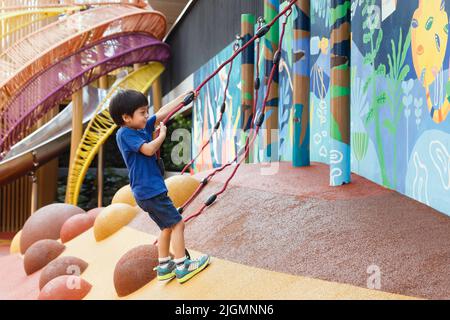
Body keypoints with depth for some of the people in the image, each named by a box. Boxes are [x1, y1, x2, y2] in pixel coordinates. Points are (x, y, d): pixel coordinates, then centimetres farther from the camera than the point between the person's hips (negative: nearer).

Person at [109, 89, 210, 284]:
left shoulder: (142, 127, 9)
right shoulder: (124, 133, -14)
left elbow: (163, 112, 14)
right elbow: (149, 149, -25)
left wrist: (183, 97, 15)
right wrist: (162, 135, -8)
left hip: (148, 190, 9)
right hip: (151, 190, -9)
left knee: (167, 227, 17)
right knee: (177, 224, -4)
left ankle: (164, 267, 24)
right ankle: (182, 267, 3)